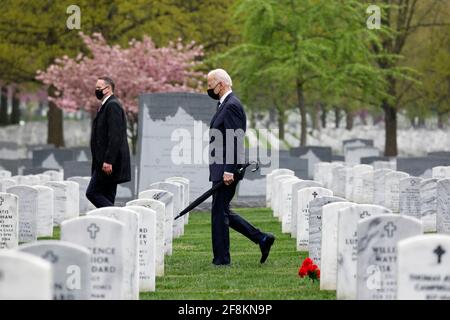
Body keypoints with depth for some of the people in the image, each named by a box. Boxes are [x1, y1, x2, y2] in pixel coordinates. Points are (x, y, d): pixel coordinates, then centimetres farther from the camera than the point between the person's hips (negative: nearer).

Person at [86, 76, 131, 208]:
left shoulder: (112, 105, -13)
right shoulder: (106, 105, 19)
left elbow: (115, 136, -21)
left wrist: (108, 161, -25)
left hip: (108, 163, -10)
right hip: (107, 162, 10)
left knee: (92, 193, -11)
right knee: (107, 198, 9)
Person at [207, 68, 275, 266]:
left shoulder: (231, 106, -15)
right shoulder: (225, 105, 17)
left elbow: (235, 139, -21)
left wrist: (229, 171, -24)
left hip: (225, 171, -10)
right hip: (221, 170, 10)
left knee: (219, 212, -4)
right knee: (222, 212, 12)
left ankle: (221, 258, 2)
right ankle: (262, 239, 14)